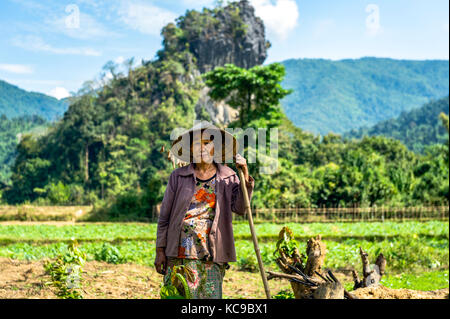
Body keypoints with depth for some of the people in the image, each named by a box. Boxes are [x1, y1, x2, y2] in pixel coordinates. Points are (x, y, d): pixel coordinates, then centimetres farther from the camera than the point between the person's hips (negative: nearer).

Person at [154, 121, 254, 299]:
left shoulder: (228, 178, 8)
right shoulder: (178, 177, 5)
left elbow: (240, 208, -6)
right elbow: (164, 216, 7)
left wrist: (246, 179, -17)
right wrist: (160, 250, 4)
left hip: (212, 257, 1)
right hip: (180, 254, 0)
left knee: (211, 296, 1)